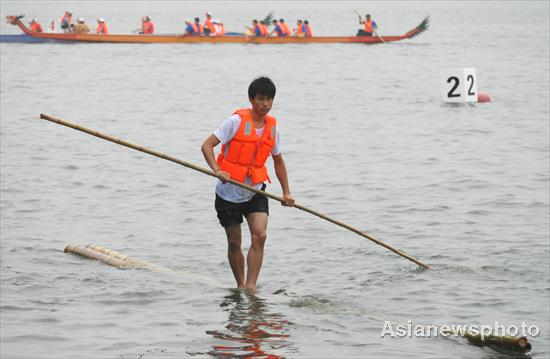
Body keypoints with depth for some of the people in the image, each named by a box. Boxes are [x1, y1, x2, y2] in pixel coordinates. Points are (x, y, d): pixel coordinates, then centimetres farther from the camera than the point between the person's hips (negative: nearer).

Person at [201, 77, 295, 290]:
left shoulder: (272, 127, 3)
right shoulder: (237, 121, -13)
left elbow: (278, 161, 19)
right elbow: (207, 146, -17)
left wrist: (286, 192, 16)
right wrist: (217, 170, -33)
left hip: (255, 192, 3)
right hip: (229, 192, -3)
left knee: (260, 236, -16)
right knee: (234, 242, 6)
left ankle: (251, 286, -14)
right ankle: (240, 285, 23)